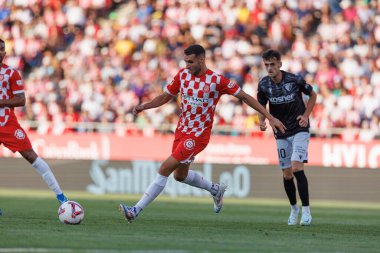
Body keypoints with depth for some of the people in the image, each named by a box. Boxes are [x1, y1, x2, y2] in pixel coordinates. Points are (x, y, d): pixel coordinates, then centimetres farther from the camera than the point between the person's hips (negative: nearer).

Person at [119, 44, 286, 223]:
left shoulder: (216, 80, -15)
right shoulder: (182, 75, 0)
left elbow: (244, 97, -8)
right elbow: (165, 96, 11)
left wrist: (270, 117, -8)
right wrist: (144, 106, -7)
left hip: (199, 134, -7)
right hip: (182, 130, 7)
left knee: (165, 169, -15)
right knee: (180, 175, 19)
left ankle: (136, 210, -14)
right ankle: (215, 189, 44)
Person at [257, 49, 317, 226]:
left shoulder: (294, 80, -14)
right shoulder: (264, 85, -6)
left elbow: (312, 95, 3)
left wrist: (306, 115, -8)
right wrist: (262, 121, -13)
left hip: (299, 130, -4)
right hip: (281, 134, 4)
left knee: (296, 167, -19)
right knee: (287, 174, 7)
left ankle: (306, 210, -15)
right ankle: (294, 208, 29)